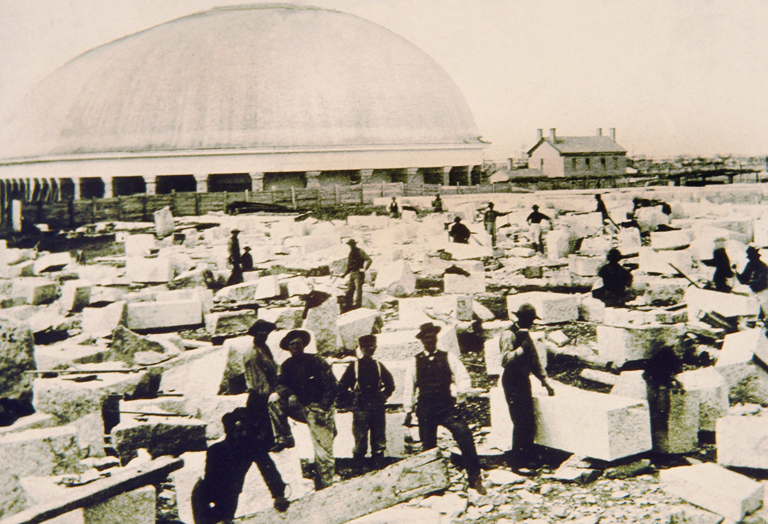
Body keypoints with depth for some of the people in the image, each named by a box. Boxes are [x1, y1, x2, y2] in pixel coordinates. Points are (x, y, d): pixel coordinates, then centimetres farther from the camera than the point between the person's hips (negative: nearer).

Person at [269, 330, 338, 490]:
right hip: (300, 409, 4)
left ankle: (325, 484, -1)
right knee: (274, 398, -14)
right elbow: (281, 385, -1)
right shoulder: (287, 365, 9)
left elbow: (331, 387, -10)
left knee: (323, 450, -10)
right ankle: (283, 439, -11)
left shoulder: (317, 361, -6)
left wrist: (323, 408, -19)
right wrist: (289, 395, -24)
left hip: (319, 411, -4)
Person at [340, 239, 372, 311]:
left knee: (358, 288, -11)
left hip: (358, 273, -7)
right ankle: (349, 304, 11)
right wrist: (345, 274, 13)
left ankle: (357, 304, -13)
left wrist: (364, 269, -18)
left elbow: (369, 260, -14)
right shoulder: (350, 254, 17)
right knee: (350, 290, 6)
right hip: (352, 273, 7)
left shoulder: (360, 252, -5)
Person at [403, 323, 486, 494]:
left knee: (465, 438, -16)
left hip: (447, 408, -1)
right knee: (428, 447, 7)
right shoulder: (416, 361, 7)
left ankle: (474, 478, -6)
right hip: (425, 411, 1)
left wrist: (460, 391, -17)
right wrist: (408, 409, 12)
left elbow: (463, 377, 3)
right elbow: (410, 386, 12)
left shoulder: (448, 358, 5)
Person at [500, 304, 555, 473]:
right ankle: (518, 463, 1)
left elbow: (535, 361, 21)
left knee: (530, 423, 10)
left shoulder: (526, 335, 14)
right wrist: (522, 348, -29)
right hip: (512, 382, -9)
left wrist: (545, 381, 18)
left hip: (524, 381, 9)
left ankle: (527, 459, 21)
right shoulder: (509, 335, -13)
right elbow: (505, 360, -25)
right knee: (520, 423, -9)